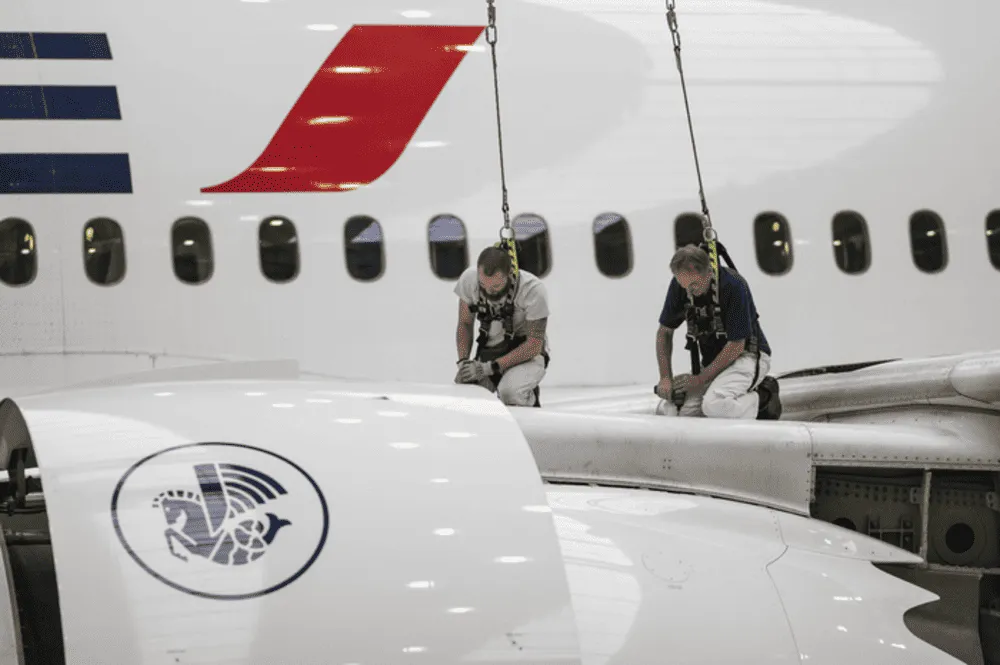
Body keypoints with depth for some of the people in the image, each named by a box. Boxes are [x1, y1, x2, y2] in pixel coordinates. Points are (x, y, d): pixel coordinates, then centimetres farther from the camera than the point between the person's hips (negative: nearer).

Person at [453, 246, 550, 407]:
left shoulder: (533, 289, -25)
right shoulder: (468, 279, -15)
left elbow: (534, 345, -19)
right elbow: (465, 324, 2)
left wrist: (489, 368, -25)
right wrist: (463, 362, -14)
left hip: (527, 355, -4)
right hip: (489, 351, 4)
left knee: (510, 393, -35)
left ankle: (530, 398, 1)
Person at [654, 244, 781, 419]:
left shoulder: (733, 285, -24)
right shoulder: (679, 285, -7)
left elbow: (736, 346, -21)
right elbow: (665, 332, 5)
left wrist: (701, 379, -20)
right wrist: (666, 378, -5)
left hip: (747, 357, -7)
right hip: (713, 361, 7)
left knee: (715, 406, -34)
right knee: (666, 410, -5)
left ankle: (763, 398, -4)